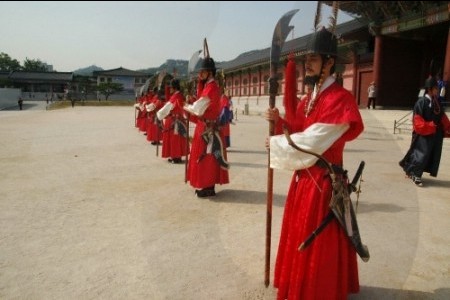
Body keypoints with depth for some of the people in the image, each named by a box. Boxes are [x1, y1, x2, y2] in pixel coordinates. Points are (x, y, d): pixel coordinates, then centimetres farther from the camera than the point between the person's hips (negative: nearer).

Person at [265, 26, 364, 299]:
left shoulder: (339, 99, -19)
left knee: (318, 245, 6)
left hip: (323, 182, -9)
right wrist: (280, 122, -3)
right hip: (304, 177, 9)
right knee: (300, 239, 21)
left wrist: (276, 143, -11)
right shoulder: (311, 97, 10)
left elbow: (311, 142, -23)